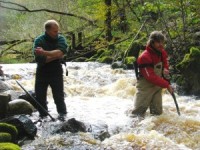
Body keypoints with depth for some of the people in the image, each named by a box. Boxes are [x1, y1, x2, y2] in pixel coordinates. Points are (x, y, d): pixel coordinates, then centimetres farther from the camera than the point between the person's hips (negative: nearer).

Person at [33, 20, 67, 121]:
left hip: (56, 72, 0)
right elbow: (40, 59, -22)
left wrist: (44, 52, -29)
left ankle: (62, 114, 19)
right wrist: (56, 55, -21)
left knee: (59, 95, 2)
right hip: (42, 73, 0)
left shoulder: (60, 39, -6)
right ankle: (43, 115, 24)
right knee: (40, 96, 7)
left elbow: (60, 52, -26)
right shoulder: (39, 40, -11)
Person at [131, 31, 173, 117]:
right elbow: (151, 77, -27)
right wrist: (166, 85, -25)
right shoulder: (145, 57, -25)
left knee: (158, 113, 12)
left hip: (157, 86, 7)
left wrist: (165, 69, -3)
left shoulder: (161, 52, 0)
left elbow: (165, 61, 22)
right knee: (138, 114, -5)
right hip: (145, 87, -7)